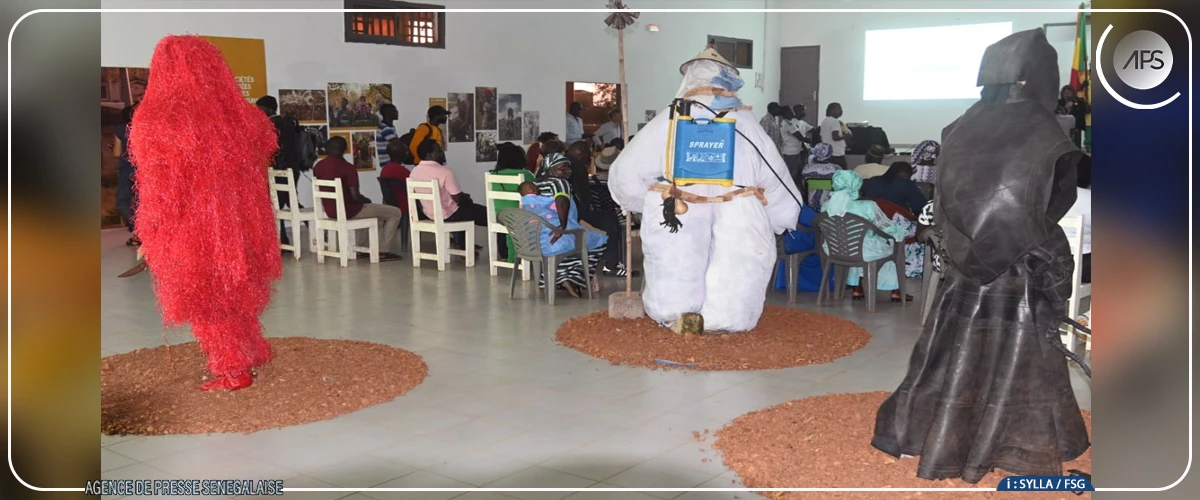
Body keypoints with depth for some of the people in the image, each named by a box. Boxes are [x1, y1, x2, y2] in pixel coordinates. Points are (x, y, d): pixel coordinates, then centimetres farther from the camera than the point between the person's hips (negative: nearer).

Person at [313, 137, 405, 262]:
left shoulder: (318, 166, 4)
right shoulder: (348, 167, -18)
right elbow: (355, 196, -20)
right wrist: (367, 200, 4)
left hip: (330, 211, 8)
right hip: (349, 211, -8)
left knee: (376, 209, 33)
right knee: (395, 212, 4)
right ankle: (382, 251, 6)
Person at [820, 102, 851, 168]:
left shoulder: (824, 121, 13)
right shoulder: (835, 121, -13)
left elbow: (822, 138, 17)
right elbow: (835, 137, -21)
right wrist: (846, 136, -7)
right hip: (837, 154, -9)